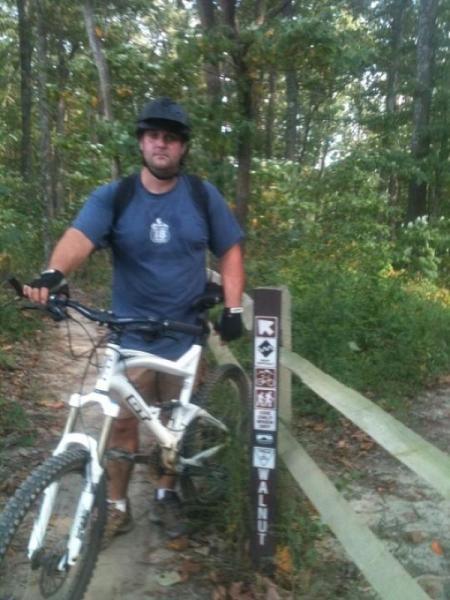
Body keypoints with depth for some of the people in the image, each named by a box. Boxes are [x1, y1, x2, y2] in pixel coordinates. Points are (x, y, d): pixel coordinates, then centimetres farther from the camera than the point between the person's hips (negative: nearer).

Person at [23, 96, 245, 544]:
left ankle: (166, 495, 34)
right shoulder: (112, 197, -7)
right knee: (123, 421, 4)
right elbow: (80, 237, -24)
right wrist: (53, 273, -45)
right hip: (131, 335, -1)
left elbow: (229, 252, 5)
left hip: (186, 333, 2)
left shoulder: (203, 196, -1)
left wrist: (233, 308, -5)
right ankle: (117, 506, 24)